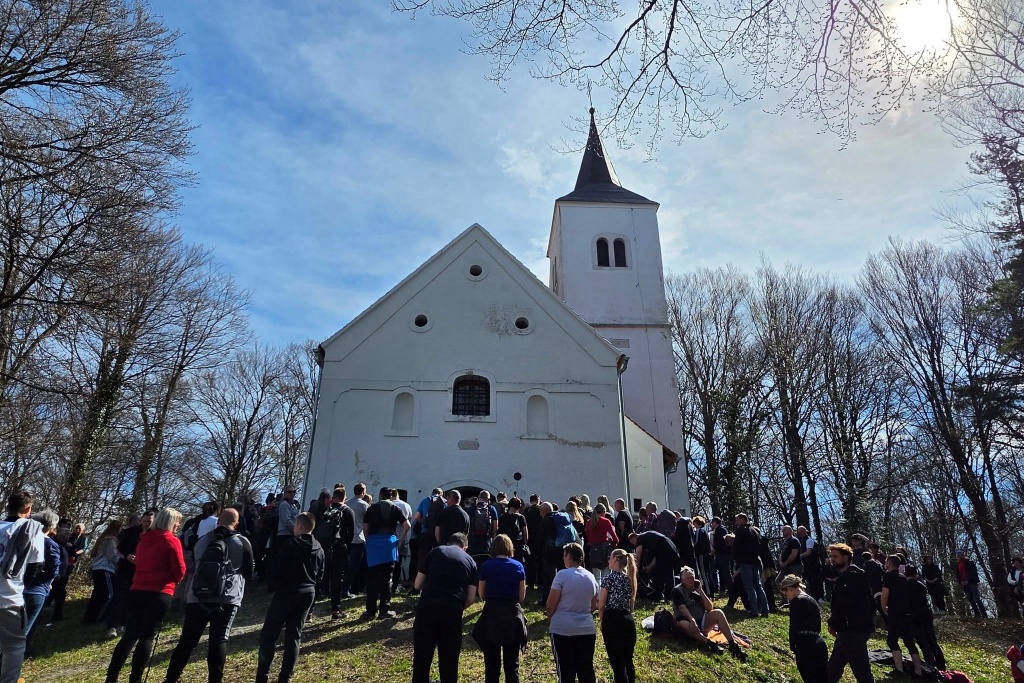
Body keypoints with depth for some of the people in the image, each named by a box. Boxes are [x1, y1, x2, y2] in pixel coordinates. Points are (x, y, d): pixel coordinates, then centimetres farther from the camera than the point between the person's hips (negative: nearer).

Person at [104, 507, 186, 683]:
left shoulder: (144, 539, 12)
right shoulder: (172, 541, -8)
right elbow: (180, 571, -6)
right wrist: (173, 580, 14)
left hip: (137, 591, 6)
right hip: (159, 594, -6)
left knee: (130, 634, 14)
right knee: (147, 637, 1)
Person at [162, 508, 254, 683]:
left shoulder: (202, 540, 13)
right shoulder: (242, 542, 2)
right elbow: (249, 571, 9)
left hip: (197, 597, 3)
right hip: (227, 599, -3)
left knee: (187, 640, 13)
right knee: (219, 640, 1)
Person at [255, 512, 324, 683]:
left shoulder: (290, 544, -13)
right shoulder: (319, 549, 6)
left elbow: (274, 568, -11)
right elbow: (320, 574, 13)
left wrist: (272, 586, 5)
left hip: (286, 593, -6)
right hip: (308, 593, 6)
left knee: (268, 634, 4)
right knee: (294, 635, 11)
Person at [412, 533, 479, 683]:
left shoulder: (435, 552, 15)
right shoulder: (470, 561, 16)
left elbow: (417, 585, 15)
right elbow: (471, 598, 11)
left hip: (427, 607, 0)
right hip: (452, 611, 0)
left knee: (421, 655, 13)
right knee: (449, 657, 16)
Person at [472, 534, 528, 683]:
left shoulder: (487, 566, -6)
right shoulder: (518, 566, -3)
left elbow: (481, 594, -2)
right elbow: (522, 596, 0)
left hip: (492, 615, -1)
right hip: (513, 615, 1)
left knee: (492, 661, 13)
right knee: (512, 661, 14)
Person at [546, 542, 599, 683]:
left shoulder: (562, 575, -12)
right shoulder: (591, 577, 6)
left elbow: (550, 606, -10)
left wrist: (549, 619, 9)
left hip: (563, 629, -5)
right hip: (587, 629, 5)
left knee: (566, 671, 5)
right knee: (587, 670, 13)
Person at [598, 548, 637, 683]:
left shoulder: (608, 578, -10)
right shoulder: (629, 578, 8)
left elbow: (601, 605, -8)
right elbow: (632, 603, 12)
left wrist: (601, 620, 6)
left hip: (612, 620, -6)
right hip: (628, 620, 6)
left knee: (617, 663, 2)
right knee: (628, 661, 17)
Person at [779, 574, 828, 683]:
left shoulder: (796, 601, -7)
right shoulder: (813, 601, 17)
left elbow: (793, 627, -8)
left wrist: (793, 646, 2)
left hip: (805, 645, -8)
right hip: (819, 643, 8)